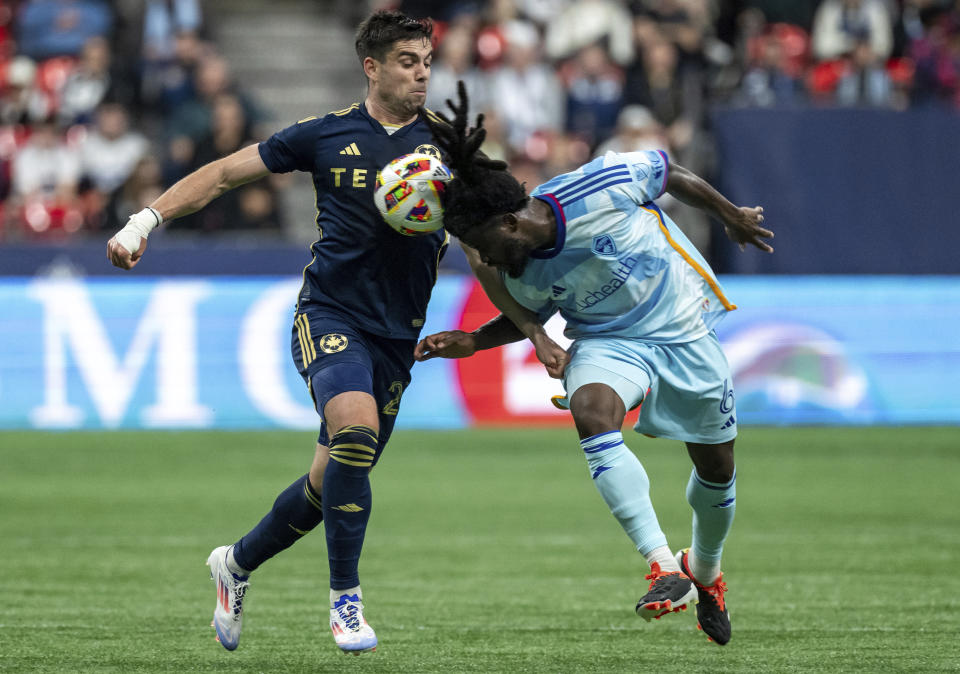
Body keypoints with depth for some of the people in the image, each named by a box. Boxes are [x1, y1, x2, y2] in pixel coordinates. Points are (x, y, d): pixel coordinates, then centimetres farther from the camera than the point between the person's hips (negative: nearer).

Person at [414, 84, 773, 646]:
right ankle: (664, 569, -38)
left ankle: (705, 571, 44)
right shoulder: (520, 274, -16)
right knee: (591, 410, -33)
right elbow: (528, 319, 8)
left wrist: (732, 216, 8)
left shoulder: (604, 186, -29)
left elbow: (668, 173, -8)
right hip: (607, 343, 1)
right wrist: (473, 342, -10)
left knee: (717, 469, 10)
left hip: (685, 330, -1)